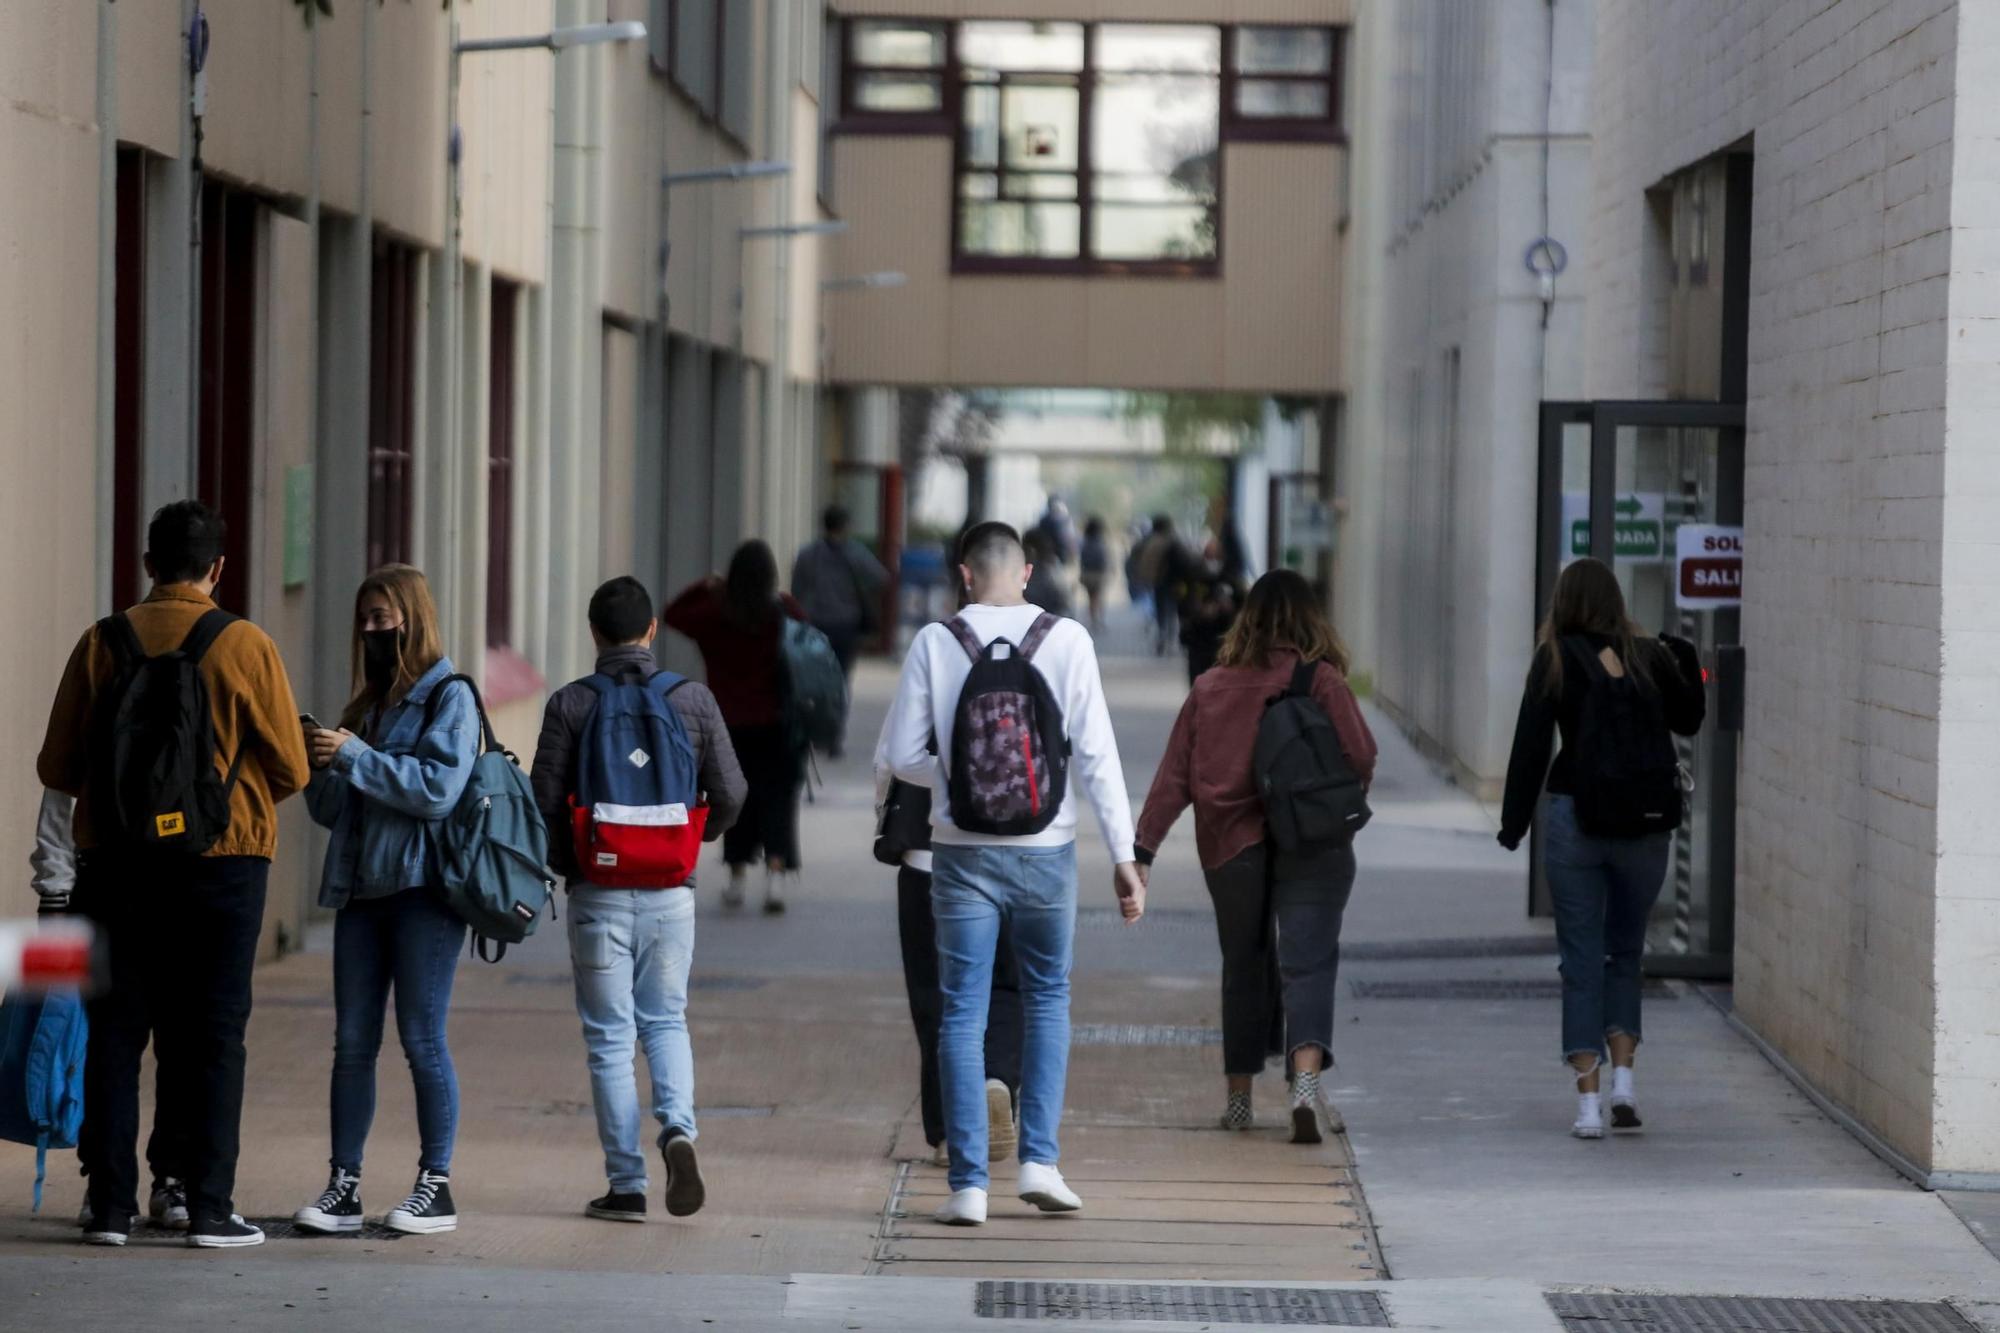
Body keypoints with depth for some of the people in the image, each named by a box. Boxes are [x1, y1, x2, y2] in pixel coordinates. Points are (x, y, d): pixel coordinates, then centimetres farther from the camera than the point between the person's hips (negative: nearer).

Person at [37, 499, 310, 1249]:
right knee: (211, 1038, 4)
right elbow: (290, 770, -3)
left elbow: (57, 769, 3)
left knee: (114, 1033, 8)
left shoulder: (101, 645, -1)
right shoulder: (246, 648, -6)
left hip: (116, 866, 2)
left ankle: (111, 1206, 6)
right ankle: (209, 1208, 2)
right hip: (222, 866, -2)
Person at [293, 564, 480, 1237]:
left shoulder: (450, 697, -2)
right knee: (352, 1042, 4)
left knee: (421, 1037, -5)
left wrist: (354, 757, -16)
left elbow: (440, 788, -16)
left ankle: (436, 1185, 1)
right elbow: (331, 810, 20)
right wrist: (318, 762, 0)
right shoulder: (366, 705, 19)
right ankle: (343, 1187, 6)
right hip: (360, 890, 7)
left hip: (422, 887, -7)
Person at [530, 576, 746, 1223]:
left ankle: (627, 1185, 5)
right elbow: (729, 794, 0)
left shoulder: (570, 704, -6)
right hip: (671, 892, 2)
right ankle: (678, 1127, -8)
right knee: (666, 1021, 18)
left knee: (610, 1037, 5)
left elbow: (545, 804, -7)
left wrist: (565, 865, 12)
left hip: (598, 894, -2)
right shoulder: (692, 698, -1)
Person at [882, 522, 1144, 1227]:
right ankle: (1039, 1160, 11)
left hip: (963, 851, 0)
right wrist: (1123, 855, -4)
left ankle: (968, 1183, 4)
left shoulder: (935, 642, -3)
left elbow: (900, 754, -1)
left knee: (963, 1014, 6)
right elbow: (1096, 753, -7)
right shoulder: (1066, 639, -4)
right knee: (1048, 996, 19)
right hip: (1045, 850, 0)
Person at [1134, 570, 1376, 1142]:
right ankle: (1306, 1079, -31)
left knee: (1243, 969, 17)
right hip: (1312, 844, -3)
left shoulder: (1210, 687, 4)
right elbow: (1361, 761, -8)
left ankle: (1238, 1098, 23)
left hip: (1231, 846, 3)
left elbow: (1173, 777, 3)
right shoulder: (1321, 681, -6)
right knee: (1307, 964, -9)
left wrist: (1143, 849, 3)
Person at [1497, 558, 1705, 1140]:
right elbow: (1688, 721, 17)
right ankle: (1623, 1077, 6)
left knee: (1582, 960, 4)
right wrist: (1685, 660, 24)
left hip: (1575, 823, -2)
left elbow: (1531, 743, -6)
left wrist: (1514, 822, -1)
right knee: (1625, 952, 18)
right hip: (1647, 826, 2)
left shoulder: (1555, 661, -4)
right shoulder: (1649, 657, 1)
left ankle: (1588, 1101, -1)